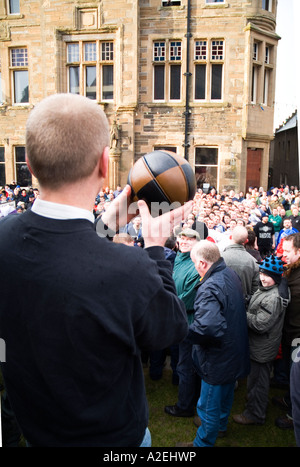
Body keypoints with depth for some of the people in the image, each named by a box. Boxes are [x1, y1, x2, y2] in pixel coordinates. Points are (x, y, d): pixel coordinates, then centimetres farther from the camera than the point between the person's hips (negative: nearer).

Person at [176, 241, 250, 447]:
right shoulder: (232, 274, -3)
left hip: (218, 358, -9)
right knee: (226, 391, 31)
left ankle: (204, 442, 33)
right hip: (236, 352, 9)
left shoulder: (209, 288, -32)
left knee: (209, 405, 12)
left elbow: (207, 327, -45)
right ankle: (221, 424, 55)